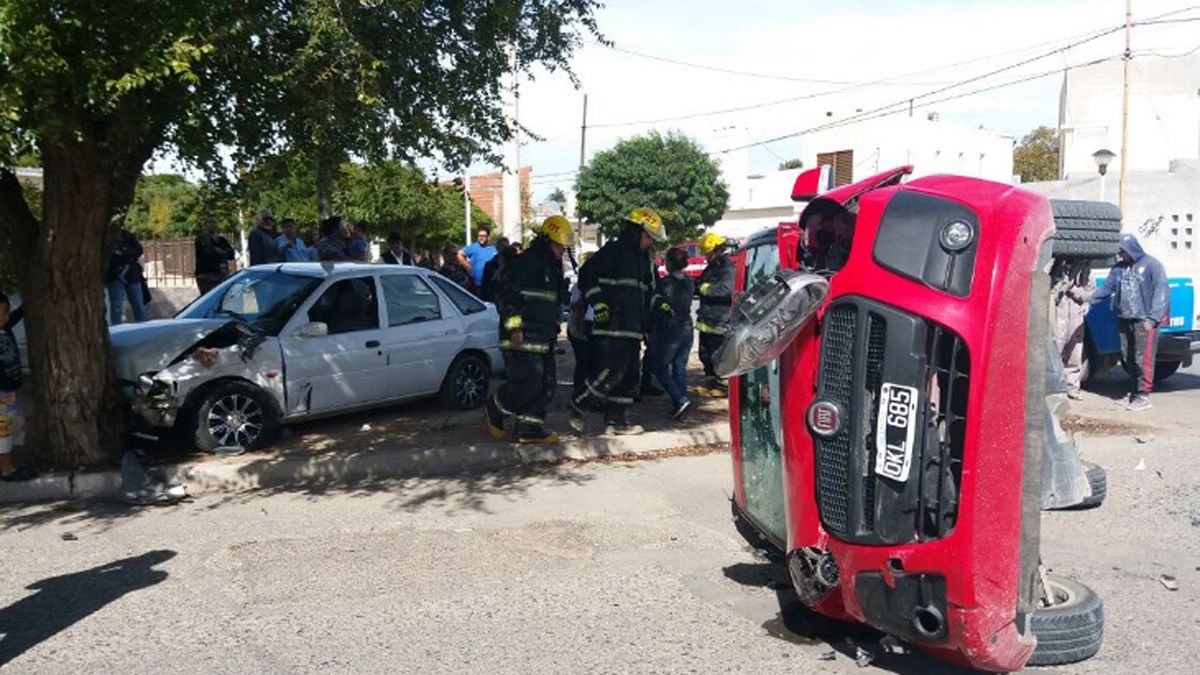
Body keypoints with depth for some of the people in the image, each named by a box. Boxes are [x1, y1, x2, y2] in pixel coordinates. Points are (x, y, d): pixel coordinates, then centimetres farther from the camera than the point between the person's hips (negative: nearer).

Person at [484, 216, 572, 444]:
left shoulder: (553, 268, 21)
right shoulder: (525, 263, -10)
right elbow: (509, 295, -17)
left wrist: (554, 331, 29)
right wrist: (515, 327, -21)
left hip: (543, 338, 10)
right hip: (523, 337, -10)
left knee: (547, 384, 6)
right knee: (528, 380, -14)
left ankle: (529, 428, 13)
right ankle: (494, 411, 7)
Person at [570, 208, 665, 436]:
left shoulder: (642, 257, 22)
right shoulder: (614, 250, -6)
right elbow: (586, 275, -11)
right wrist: (598, 304, -17)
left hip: (632, 328, 9)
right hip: (612, 326, -9)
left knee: (630, 375, 7)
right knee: (612, 372, -14)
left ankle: (616, 421, 14)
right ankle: (578, 406, 2)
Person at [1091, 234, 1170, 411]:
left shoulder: (1151, 265, -3)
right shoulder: (1118, 268, 13)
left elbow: (1161, 292, -6)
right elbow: (1106, 288, 8)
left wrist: (1153, 318, -13)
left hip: (1144, 321, -6)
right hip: (1124, 320, 6)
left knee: (1143, 358, -6)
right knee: (1127, 358, 9)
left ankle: (1143, 395, -1)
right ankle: (1135, 389, 22)